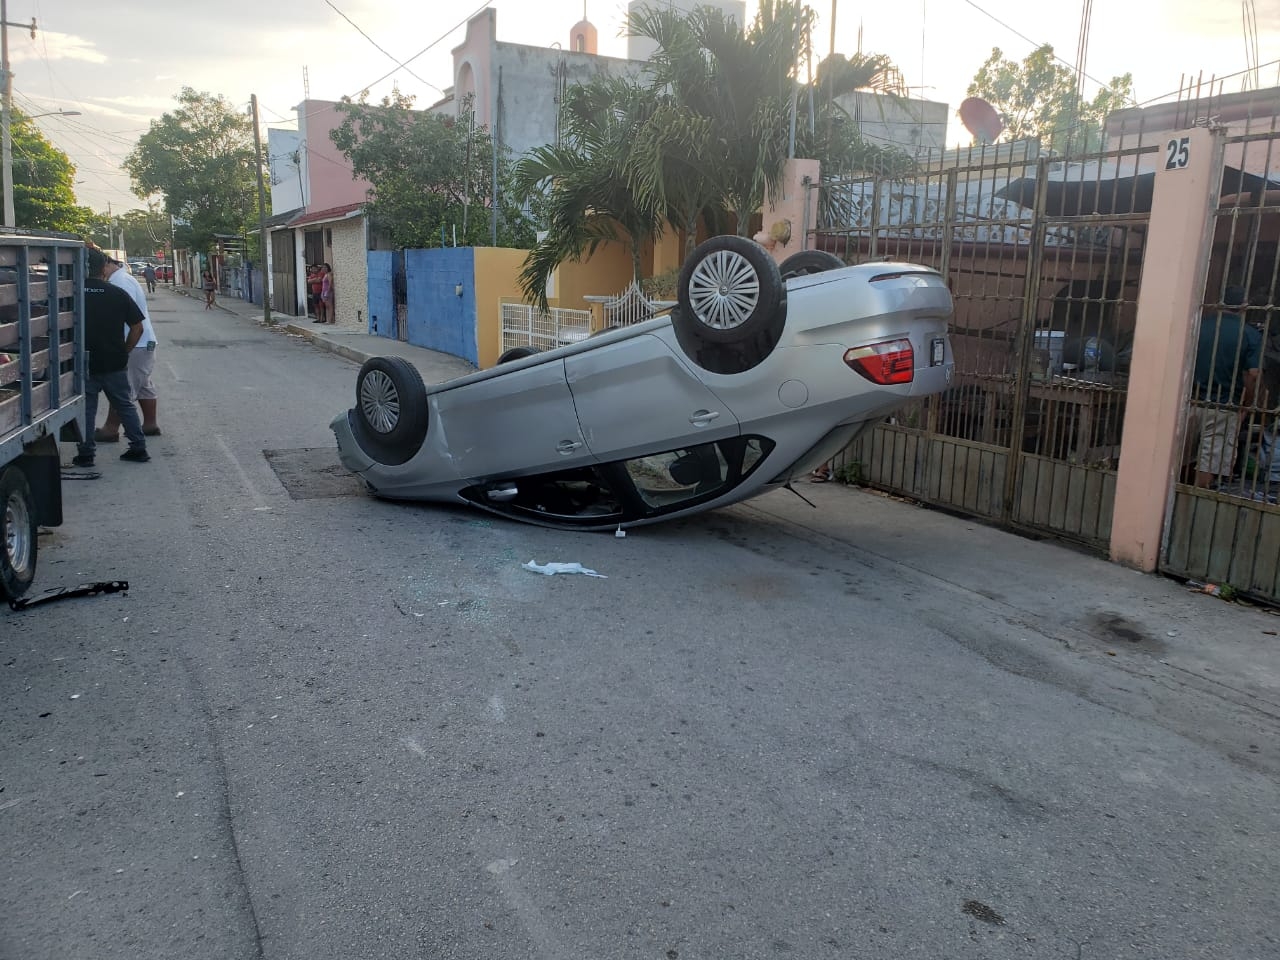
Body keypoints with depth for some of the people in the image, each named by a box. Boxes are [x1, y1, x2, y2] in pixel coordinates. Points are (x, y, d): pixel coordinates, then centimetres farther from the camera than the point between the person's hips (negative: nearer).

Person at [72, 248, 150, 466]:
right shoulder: (118, 294, -3)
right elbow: (137, 327, -2)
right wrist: (125, 350, 7)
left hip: (84, 362, -1)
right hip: (115, 363, 1)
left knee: (86, 407, 8)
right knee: (124, 405, 13)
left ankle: (86, 453, 9)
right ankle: (139, 448, 14)